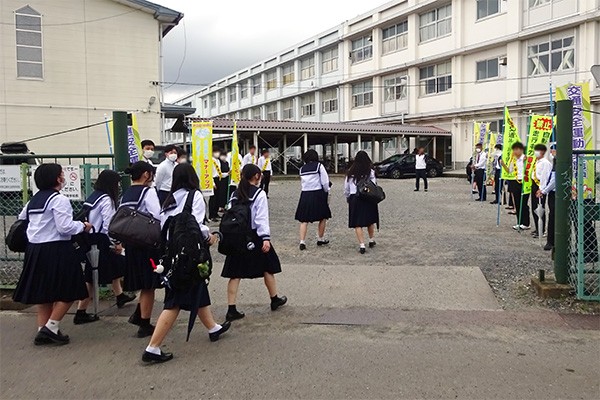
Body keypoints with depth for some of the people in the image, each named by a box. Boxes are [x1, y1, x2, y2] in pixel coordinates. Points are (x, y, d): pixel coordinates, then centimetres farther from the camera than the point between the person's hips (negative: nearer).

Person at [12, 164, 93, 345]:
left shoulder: (33, 201, 13)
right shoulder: (59, 200, -13)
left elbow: (21, 220, 21)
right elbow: (65, 227, -20)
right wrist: (83, 226, -4)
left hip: (35, 250, 9)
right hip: (56, 250, -8)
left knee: (44, 291, 15)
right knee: (68, 291, 3)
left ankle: (42, 331, 19)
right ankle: (51, 327, -1)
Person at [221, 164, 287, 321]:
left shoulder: (235, 194, 7)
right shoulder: (259, 194, -9)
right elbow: (262, 218, -15)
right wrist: (266, 238, -17)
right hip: (254, 237, -4)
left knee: (235, 273, 4)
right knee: (267, 268, 15)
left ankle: (231, 309, 1)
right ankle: (275, 299, 31)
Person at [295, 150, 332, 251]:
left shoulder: (302, 169, 8)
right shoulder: (319, 166, -3)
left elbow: (303, 181, 7)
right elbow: (325, 182, -6)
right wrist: (326, 192, 12)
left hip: (305, 194, 3)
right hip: (318, 194, -3)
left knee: (304, 220, 4)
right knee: (323, 217, 15)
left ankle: (302, 242, -5)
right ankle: (321, 239, 23)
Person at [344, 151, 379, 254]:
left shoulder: (350, 172, 0)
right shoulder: (370, 172, -7)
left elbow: (346, 187, 6)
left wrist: (347, 197, 21)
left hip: (354, 198, 0)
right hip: (368, 198, 0)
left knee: (357, 223, 2)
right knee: (370, 220, 20)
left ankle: (362, 245, -5)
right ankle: (371, 240, 34)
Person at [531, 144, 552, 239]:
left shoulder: (545, 163, -13)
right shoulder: (536, 161, 14)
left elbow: (544, 176, -18)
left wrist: (541, 189, -20)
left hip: (540, 186, -9)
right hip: (534, 184, 9)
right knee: (534, 208, 14)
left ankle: (541, 230, 2)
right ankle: (537, 228, 24)